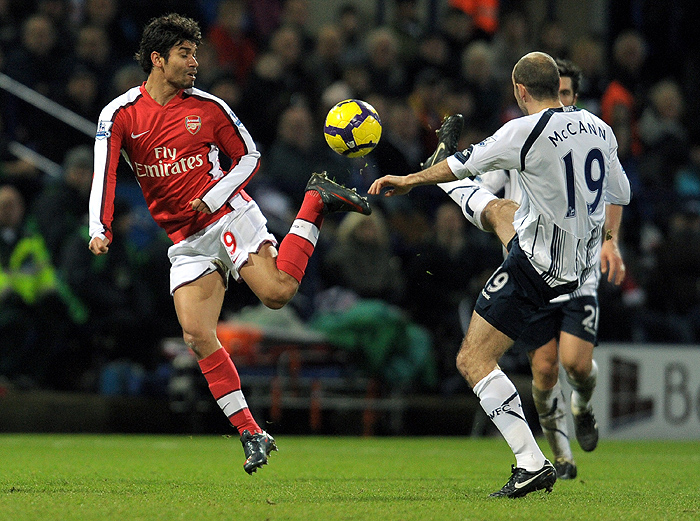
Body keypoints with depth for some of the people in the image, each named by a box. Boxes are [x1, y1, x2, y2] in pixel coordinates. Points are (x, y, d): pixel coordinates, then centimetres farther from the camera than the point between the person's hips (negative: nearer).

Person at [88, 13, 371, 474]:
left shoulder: (208, 108, 1)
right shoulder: (120, 114, 1)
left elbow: (250, 157, 8)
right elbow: (104, 174, -7)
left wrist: (214, 198, -8)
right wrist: (100, 230, -22)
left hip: (230, 217, -2)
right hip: (186, 242, 2)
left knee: (277, 293, -22)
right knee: (196, 334, -11)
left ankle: (317, 203, 3)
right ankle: (252, 436, -4)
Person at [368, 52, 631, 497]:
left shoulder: (526, 132, -19)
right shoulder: (598, 128, 2)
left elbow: (463, 165, -5)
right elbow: (620, 195, 16)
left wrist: (410, 180, 11)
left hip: (537, 266, -8)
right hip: (582, 263, 8)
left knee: (473, 361, -8)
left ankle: (532, 462, -18)